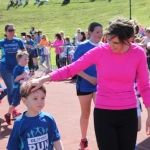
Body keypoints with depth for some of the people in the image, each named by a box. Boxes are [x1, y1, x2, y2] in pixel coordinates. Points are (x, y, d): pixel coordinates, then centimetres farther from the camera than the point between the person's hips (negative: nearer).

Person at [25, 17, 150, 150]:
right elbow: (70, 69, -8)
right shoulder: (99, 51, -10)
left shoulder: (138, 53, -6)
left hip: (129, 114, 2)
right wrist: (43, 79, -18)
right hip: (103, 113, -1)